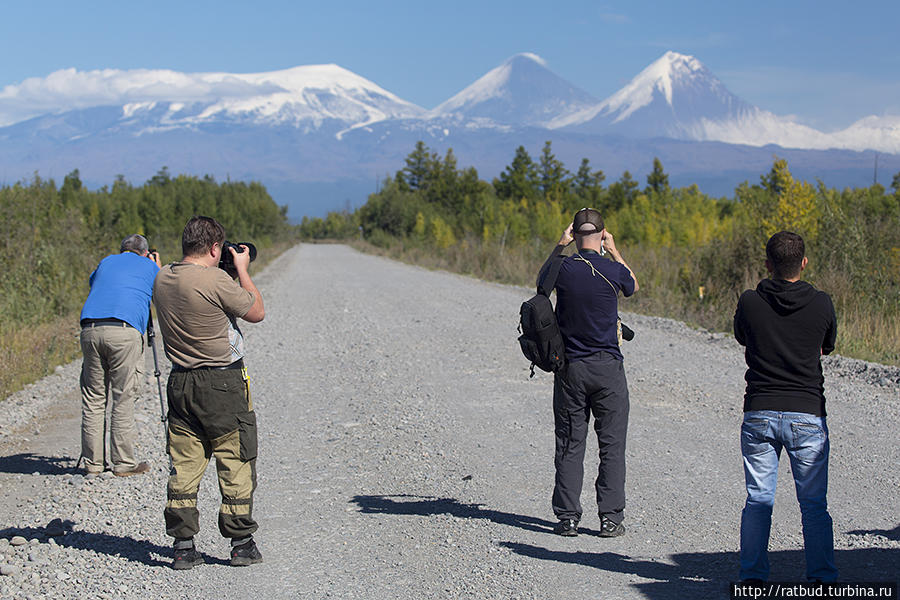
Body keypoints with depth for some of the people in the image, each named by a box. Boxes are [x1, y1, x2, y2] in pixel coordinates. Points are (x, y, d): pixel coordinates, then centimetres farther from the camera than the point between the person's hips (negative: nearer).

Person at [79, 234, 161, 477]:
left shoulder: (105, 263, 26)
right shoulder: (149, 267, 17)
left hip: (90, 330, 3)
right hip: (125, 331, -3)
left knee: (93, 398, 7)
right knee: (123, 398, 1)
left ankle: (93, 463, 9)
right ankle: (123, 463, 3)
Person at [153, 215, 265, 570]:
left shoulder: (162, 279, 4)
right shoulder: (216, 280, -17)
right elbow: (256, 313, -5)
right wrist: (242, 270, 5)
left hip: (180, 383, 6)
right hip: (222, 384, -6)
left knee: (184, 466, 9)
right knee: (236, 465, 5)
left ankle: (183, 546, 10)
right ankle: (242, 545, 10)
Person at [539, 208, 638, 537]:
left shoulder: (564, 268, -7)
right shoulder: (613, 270, -9)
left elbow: (541, 280, 18)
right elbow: (633, 286, 16)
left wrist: (559, 247, 12)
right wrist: (614, 251, 20)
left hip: (570, 368, 1)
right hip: (608, 368, -1)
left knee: (569, 445, 7)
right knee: (612, 445, 5)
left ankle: (567, 517, 7)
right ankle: (611, 518, 4)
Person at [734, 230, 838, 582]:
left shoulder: (749, 302, -4)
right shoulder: (821, 304, -4)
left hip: (759, 414, 1)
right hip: (807, 415, -1)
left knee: (758, 501, 7)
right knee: (814, 504, 7)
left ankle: (752, 577, 8)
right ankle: (821, 578, 7)